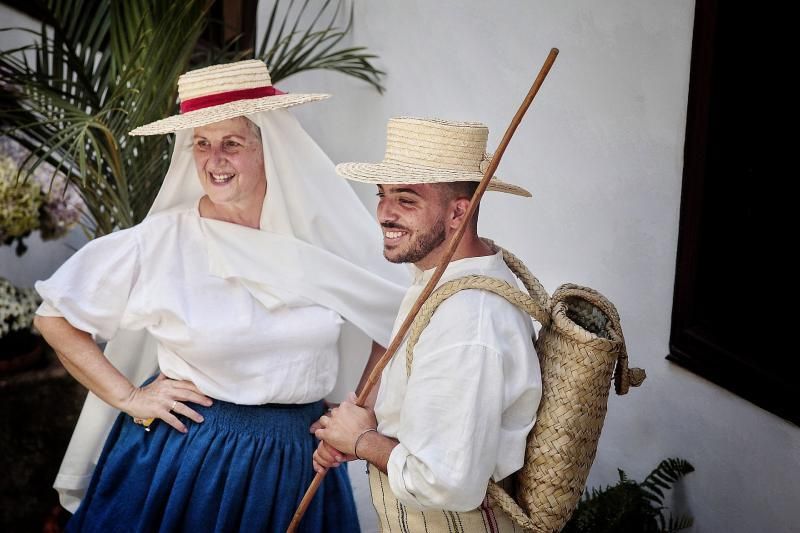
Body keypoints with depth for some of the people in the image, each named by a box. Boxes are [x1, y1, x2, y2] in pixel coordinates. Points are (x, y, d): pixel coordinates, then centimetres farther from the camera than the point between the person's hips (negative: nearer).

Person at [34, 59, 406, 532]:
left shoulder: (323, 236, -5)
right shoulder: (163, 240, -11)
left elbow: (395, 319, 9)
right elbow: (54, 317, -4)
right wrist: (128, 396, -7)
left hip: (298, 463, 3)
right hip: (183, 453, -2)